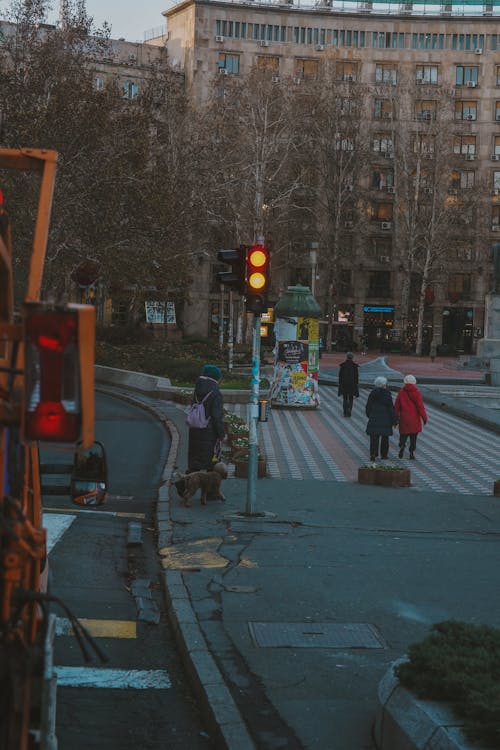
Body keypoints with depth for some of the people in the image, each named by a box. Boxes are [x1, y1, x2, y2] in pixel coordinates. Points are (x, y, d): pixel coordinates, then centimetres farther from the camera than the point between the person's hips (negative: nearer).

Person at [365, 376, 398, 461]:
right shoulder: (387, 394, -10)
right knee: (385, 438, 12)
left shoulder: (372, 393, 1)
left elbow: (368, 406, 8)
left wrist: (369, 416, 24)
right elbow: (391, 408, -9)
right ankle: (384, 454, 20)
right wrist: (394, 420, -2)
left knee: (374, 438, 2)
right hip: (385, 420, -2)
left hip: (374, 419, 2)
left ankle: (373, 454, -12)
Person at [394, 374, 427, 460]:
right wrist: (424, 417, -1)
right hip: (414, 419, -1)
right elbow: (420, 406, -8)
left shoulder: (401, 392, -1)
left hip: (403, 418, 1)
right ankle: (411, 453, 8)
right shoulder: (416, 393, -6)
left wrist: (396, 417, 11)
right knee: (413, 436, 9)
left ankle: (402, 445, -17)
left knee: (403, 434, 10)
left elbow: (397, 406, 2)